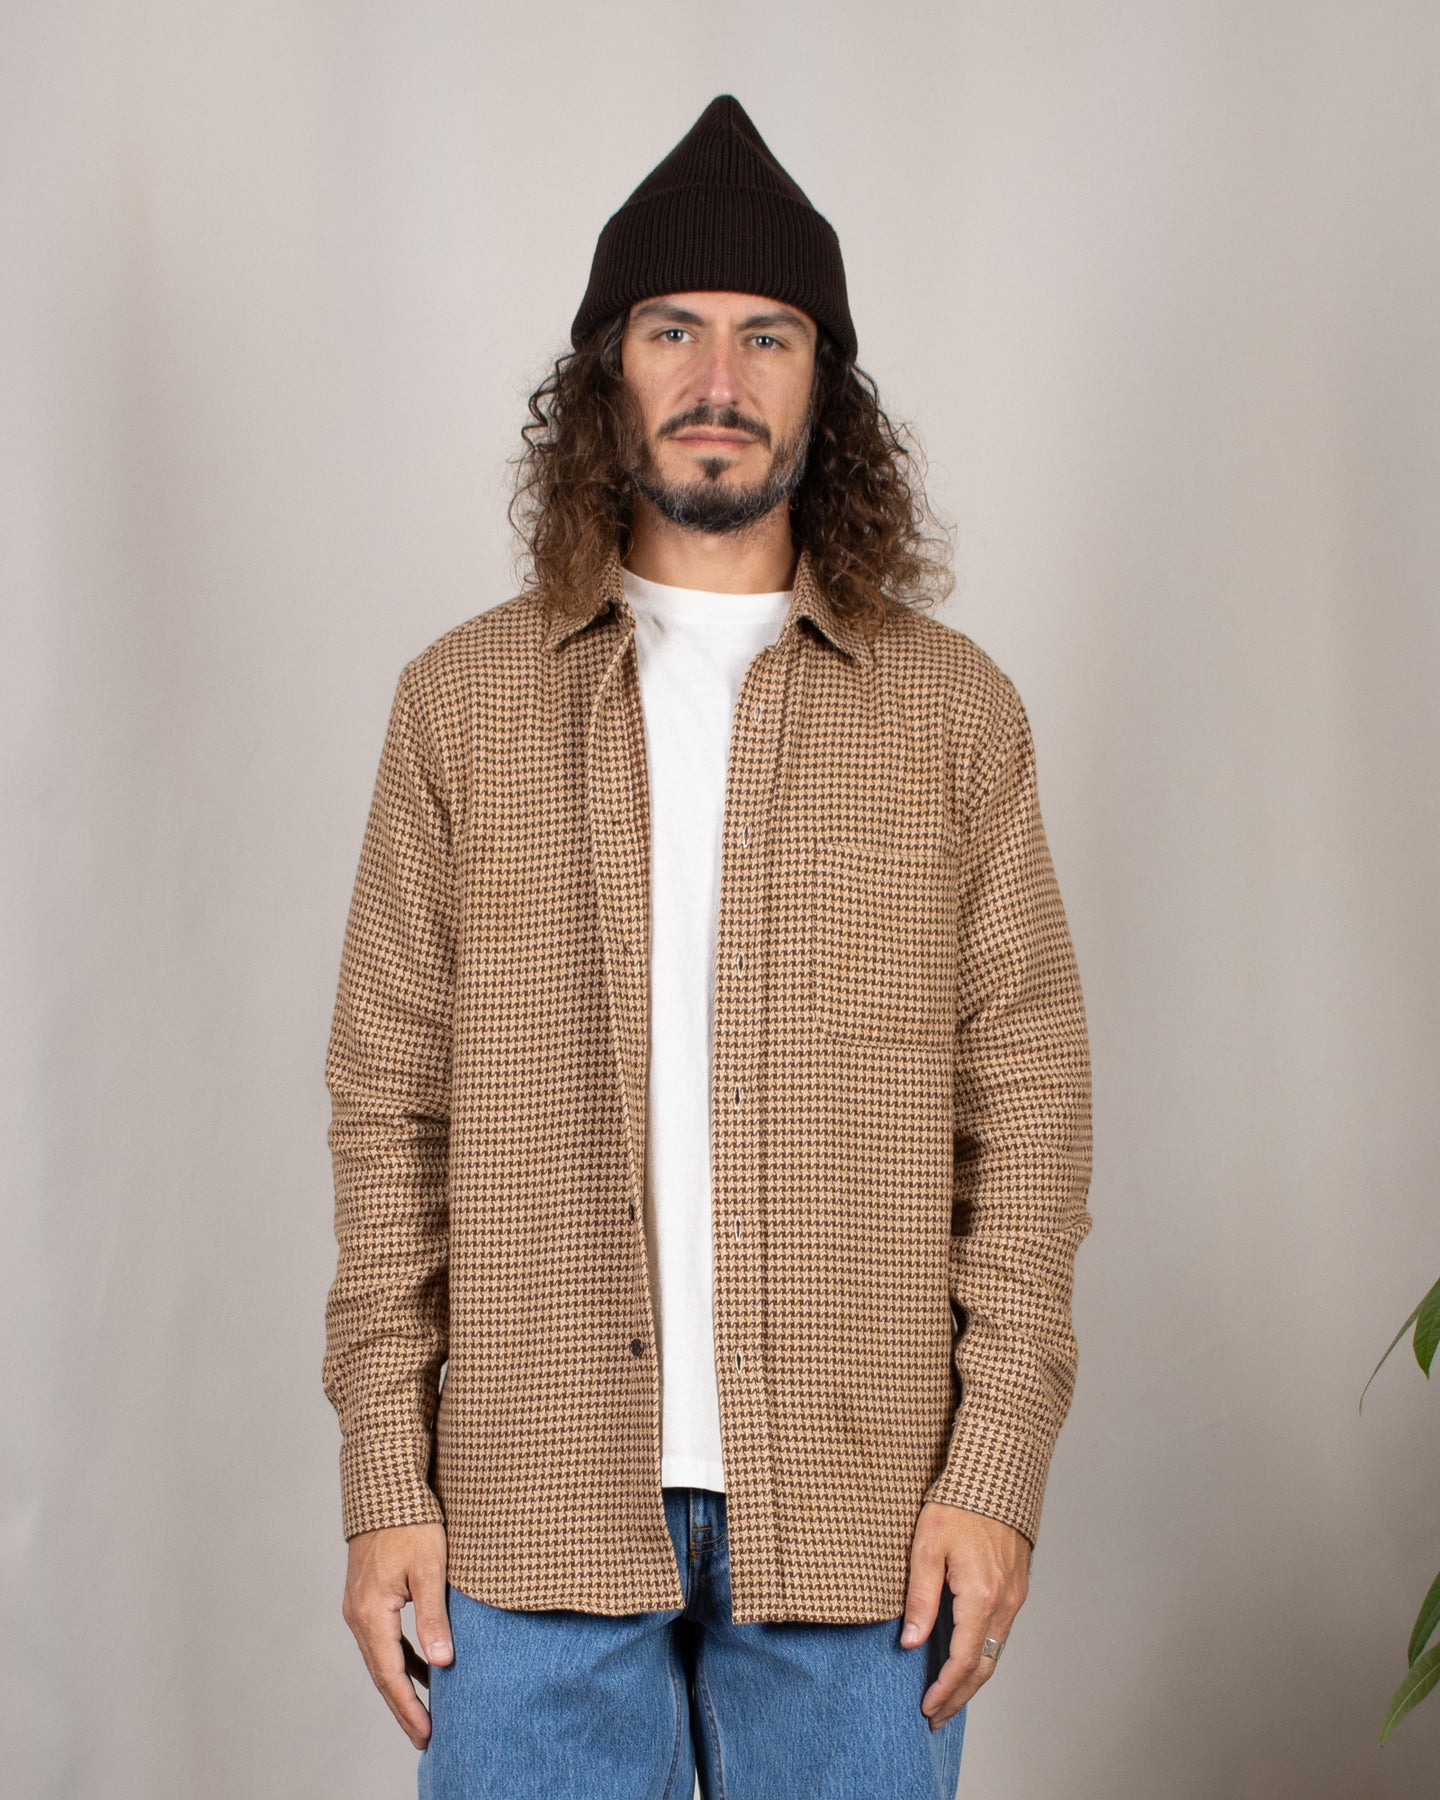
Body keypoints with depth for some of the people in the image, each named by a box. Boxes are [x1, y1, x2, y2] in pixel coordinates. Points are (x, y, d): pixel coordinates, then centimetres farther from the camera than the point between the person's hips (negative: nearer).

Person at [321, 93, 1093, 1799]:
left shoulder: (955, 713, 5)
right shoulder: (462, 700, 6)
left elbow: (1028, 1106, 3)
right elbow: (388, 1105, 4)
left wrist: (998, 1469, -4)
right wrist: (384, 1475, -1)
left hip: (857, 1516, 0)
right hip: (532, 1501, 0)